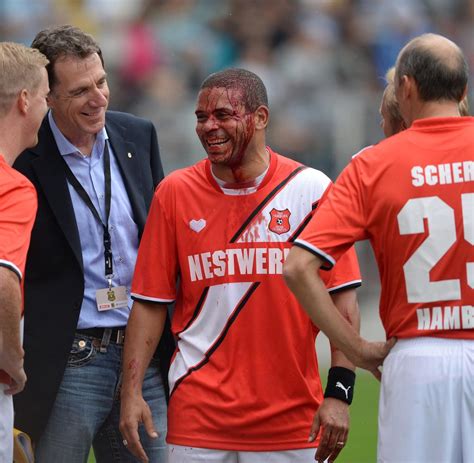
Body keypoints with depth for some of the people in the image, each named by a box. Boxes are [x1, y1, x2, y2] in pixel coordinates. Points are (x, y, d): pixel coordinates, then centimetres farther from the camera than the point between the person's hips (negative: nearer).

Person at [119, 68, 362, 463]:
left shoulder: (310, 189, -1)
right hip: (198, 413, 1)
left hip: (291, 416, -1)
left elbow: (342, 297, -1)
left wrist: (339, 392, -10)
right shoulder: (175, 193, 4)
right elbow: (151, 301, 6)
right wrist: (132, 391, -3)